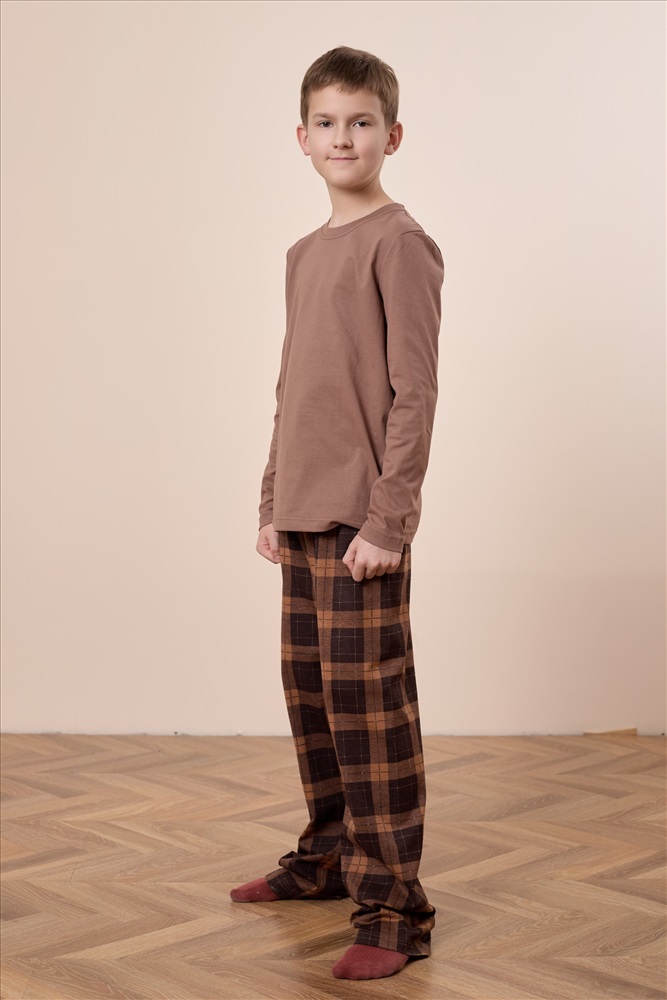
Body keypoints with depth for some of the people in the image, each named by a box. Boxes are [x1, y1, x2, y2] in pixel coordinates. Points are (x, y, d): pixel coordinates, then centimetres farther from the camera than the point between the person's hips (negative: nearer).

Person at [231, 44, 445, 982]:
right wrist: (273, 504, 16)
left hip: (364, 518, -8)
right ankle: (330, 852, 33)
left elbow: (416, 393, -13)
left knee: (369, 703, -7)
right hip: (305, 515, 8)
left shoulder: (400, 244, -7)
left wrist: (387, 517, -17)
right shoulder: (304, 254, 17)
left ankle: (395, 907, 2)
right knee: (309, 685, 16)